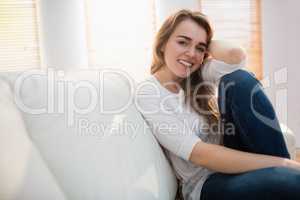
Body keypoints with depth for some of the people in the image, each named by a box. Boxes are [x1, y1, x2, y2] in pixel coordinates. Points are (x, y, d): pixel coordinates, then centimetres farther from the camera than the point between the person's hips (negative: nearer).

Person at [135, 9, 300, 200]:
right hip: (206, 182, -7)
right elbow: (200, 154, -20)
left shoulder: (198, 75, 8)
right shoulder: (148, 93, -10)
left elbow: (236, 56, -15)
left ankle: (282, 172, -11)